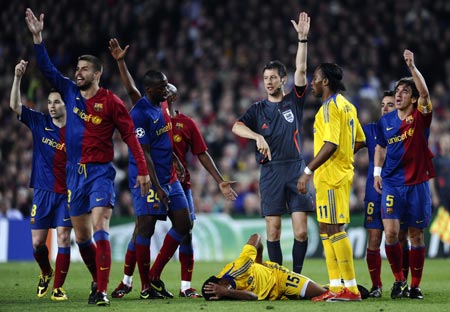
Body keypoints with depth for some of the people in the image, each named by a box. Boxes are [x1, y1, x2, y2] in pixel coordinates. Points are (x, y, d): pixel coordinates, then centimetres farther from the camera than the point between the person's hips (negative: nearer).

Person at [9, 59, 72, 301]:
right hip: (43, 190, 2)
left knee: (63, 238, -7)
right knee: (37, 242, 3)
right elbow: (14, 105, -4)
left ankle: (58, 287, 1)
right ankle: (46, 273, 32)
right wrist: (17, 77, -14)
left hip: (67, 192, -2)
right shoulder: (39, 122, 4)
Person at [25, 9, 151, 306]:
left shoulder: (111, 101, -6)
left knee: (100, 229, -18)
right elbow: (47, 68, 5)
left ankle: (102, 291, -21)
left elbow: (130, 135, -6)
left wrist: (143, 170, -10)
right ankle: (97, 280, 26)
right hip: (75, 172, 6)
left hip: (101, 172, -5)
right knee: (81, 236, 9)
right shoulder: (70, 92, 8)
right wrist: (38, 36, -5)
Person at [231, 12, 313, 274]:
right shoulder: (259, 109, 11)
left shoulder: (294, 101, 9)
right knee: (273, 229, -1)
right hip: (270, 171, 1)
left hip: (296, 169, -1)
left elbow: (301, 70, -4)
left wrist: (303, 38, -13)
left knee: (301, 230, -6)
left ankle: (297, 276, 4)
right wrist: (258, 137, -23)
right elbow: (237, 127, -5)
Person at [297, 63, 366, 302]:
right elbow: (359, 140, 21)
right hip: (341, 173, 10)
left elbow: (331, 145, -23)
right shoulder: (346, 105, 16)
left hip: (330, 176, -10)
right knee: (326, 230, 12)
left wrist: (308, 171, -22)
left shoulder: (330, 106, -14)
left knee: (334, 230, -9)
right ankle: (335, 287, 14)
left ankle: (351, 288, -9)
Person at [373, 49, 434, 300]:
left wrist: (412, 67, -31)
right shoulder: (386, 121, 7)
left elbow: (424, 92, -22)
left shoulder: (420, 116, -3)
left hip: (417, 184, -2)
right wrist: (377, 172, 10)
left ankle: (415, 285, 14)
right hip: (392, 183, 2)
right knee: (391, 232, -12)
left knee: (416, 235, 4)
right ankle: (399, 280, 5)